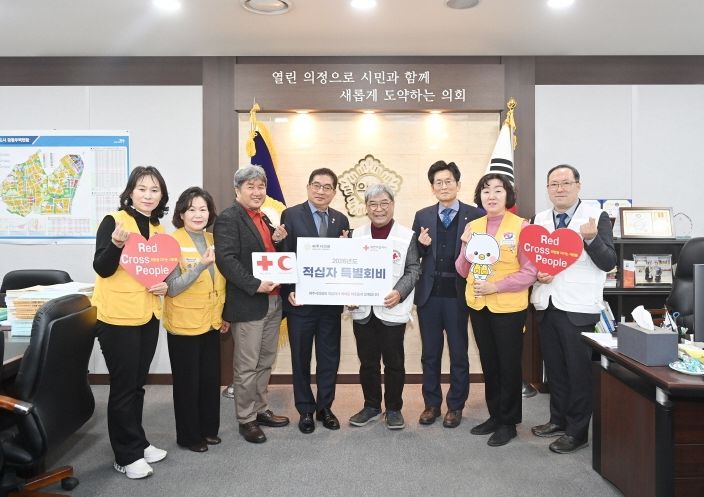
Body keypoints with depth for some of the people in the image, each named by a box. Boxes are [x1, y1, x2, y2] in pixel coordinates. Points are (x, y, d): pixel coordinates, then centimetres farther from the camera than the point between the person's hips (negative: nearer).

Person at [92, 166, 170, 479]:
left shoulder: (157, 228, 9)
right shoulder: (113, 221, -11)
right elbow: (102, 268, -16)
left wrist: (164, 284, -1)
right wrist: (117, 242, -33)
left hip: (148, 315, 7)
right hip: (117, 316, -7)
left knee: (137, 384, 17)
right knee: (123, 386, 2)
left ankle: (138, 443, 31)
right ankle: (127, 455, 16)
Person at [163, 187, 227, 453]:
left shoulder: (213, 240, 6)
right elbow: (172, 288, -18)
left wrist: (224, 314, 14)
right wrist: (201, 264, -29)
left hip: (211, 322, 6)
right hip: (184, 324, -6)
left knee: (211, 378, 13)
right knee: (187, 381, 7)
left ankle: (209, 428, 30)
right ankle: (188, 435, 23)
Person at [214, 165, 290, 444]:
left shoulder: (265, 219, 16)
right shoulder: (228, 219, -10)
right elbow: (226, 259, -20)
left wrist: (279, 240, 0)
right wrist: (255, 285, -24)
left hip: (273, 301, 8)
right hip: (247, 304, -8)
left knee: (265, 362, 17)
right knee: (246, 366, 4)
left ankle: (260, 410, 32)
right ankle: (246, 419, 19)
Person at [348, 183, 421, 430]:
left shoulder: (407, 236, -3)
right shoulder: (357, 235, 6)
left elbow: (413, 269, -4)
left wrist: (399, 293, -19)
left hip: (392, 310, -3)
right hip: (362, 310, 3)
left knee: (394, 363, 8)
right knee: (367, 362, 13)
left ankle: (394, 409, 25)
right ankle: (371, 406, 30)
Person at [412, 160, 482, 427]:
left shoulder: (475, 215, -2)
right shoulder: (422, 216, 7)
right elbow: (415, 256, 9)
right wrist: (421, 244, -11)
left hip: (458, 294, -2)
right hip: (429, 294, 3)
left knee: (458, 353, 10)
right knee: (430, 353, 13)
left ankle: (455, 406, 25)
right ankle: (431, 403, 27)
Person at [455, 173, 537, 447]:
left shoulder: (520, 226, -10)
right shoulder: (473, 226, 4)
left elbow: (530, 271, -13)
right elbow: (463, 271, 5)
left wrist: (496, 286, -20)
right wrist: (466, 246, -11)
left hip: (508, 307, -5)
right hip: (477, 305, 5)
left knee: (509, 365, 8)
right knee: (488, 363, 16)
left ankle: (508, 422, 24)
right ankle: (494, 415, 32)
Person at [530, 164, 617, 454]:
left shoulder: (597, 218, -6)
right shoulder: (540, 219, 8)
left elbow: (609, 263, -10)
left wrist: (591, 239, -26)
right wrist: (536, 273, -5)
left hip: (578, 309, -5)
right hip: (547, 306, 5)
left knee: (579, 372, 4)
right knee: (554, 368, 17)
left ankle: (577, 432, 18)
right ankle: (558, 419, 32)